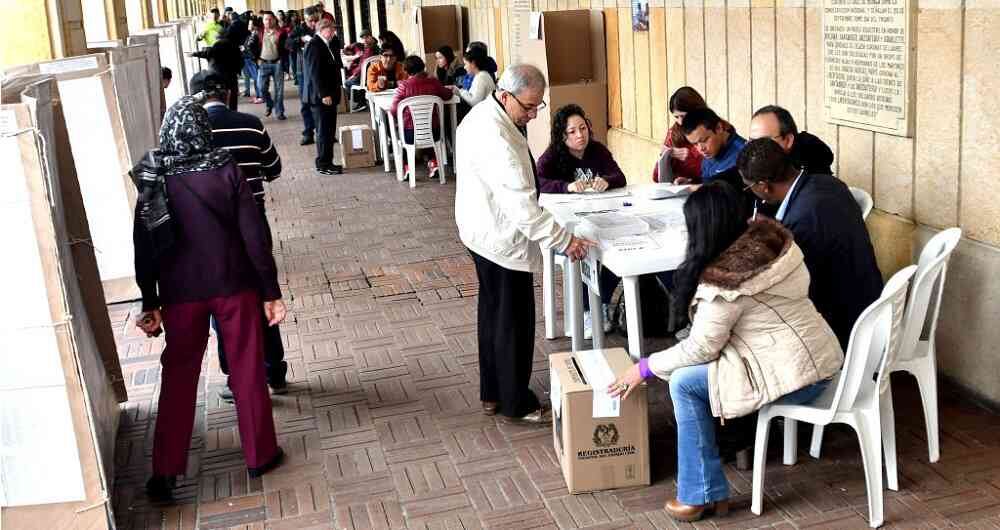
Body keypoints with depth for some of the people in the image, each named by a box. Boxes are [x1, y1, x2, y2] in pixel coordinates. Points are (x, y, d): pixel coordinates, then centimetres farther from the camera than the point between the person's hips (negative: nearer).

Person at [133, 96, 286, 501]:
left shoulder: (152, 181, -4)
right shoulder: (226, 171, -9)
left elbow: (144, 248, -1)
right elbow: (254, 237, -10)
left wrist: (149, 303, 7)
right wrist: (271, 292, -4)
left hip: (180, 294, 2)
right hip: (234, 287, -1)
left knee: (178, 378, 11)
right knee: (247, 371, 11)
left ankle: (165, 472, 14)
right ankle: (259, 455, 22)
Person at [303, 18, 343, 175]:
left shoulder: (327, 44, 16)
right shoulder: (314, 45, -15)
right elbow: (315, 72, -20)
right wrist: (324, 95, -22)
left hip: (329, 94, 10)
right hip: (321, 96, -10)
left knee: (329, 130, 14)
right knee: (324, 131, -4)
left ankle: (327, 162, 21)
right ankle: (323, 165, 2)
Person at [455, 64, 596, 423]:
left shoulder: (483, 117, 5)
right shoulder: (495, 138, -28)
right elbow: (521, 202, -31)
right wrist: (563, 240, -28)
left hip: (484, 232, 11)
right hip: (502, 239, -11)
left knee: (493, 313, 19)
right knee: (514, 322, 2)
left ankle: (492, 394, 32)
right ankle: (516, 404, 15)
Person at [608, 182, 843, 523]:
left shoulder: (724, 278, -23)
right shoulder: (769, 237, 1)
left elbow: (701, 347, -14)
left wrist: (646, 367, -2)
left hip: (798, 376, -10)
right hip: (818, 356, 10)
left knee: (683, 382, -8)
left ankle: (703, 495, -1)